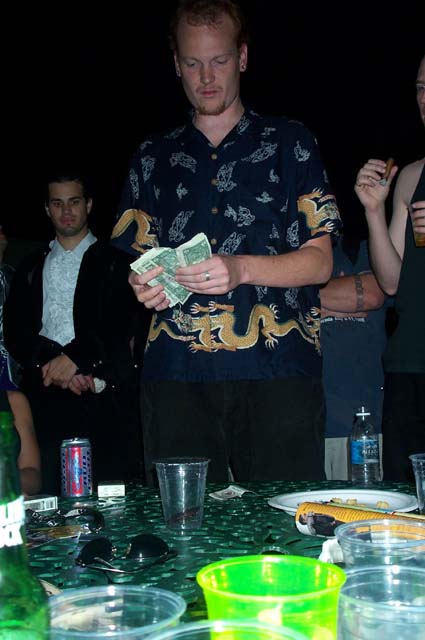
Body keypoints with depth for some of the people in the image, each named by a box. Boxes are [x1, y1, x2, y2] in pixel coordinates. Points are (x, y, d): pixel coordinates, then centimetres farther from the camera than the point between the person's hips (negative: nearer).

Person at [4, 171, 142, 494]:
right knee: (48, 492, -5)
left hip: (105, 399, -2)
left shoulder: (115, 262, 9)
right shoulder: (31, 268, 20)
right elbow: (16, 331, 9)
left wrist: (74, 357, -15)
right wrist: (52, 363, -8)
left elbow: (120, 325, -3)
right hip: (47, 397, 3)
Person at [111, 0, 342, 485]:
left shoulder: (290, 144, 10)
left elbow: (319, 262, 3)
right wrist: (144, 286, -6)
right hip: (177, 374, 2)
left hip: (278, 371, -2)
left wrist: (241, 269, -15)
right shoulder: (153, 158, 18)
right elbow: (136, 259, 18)